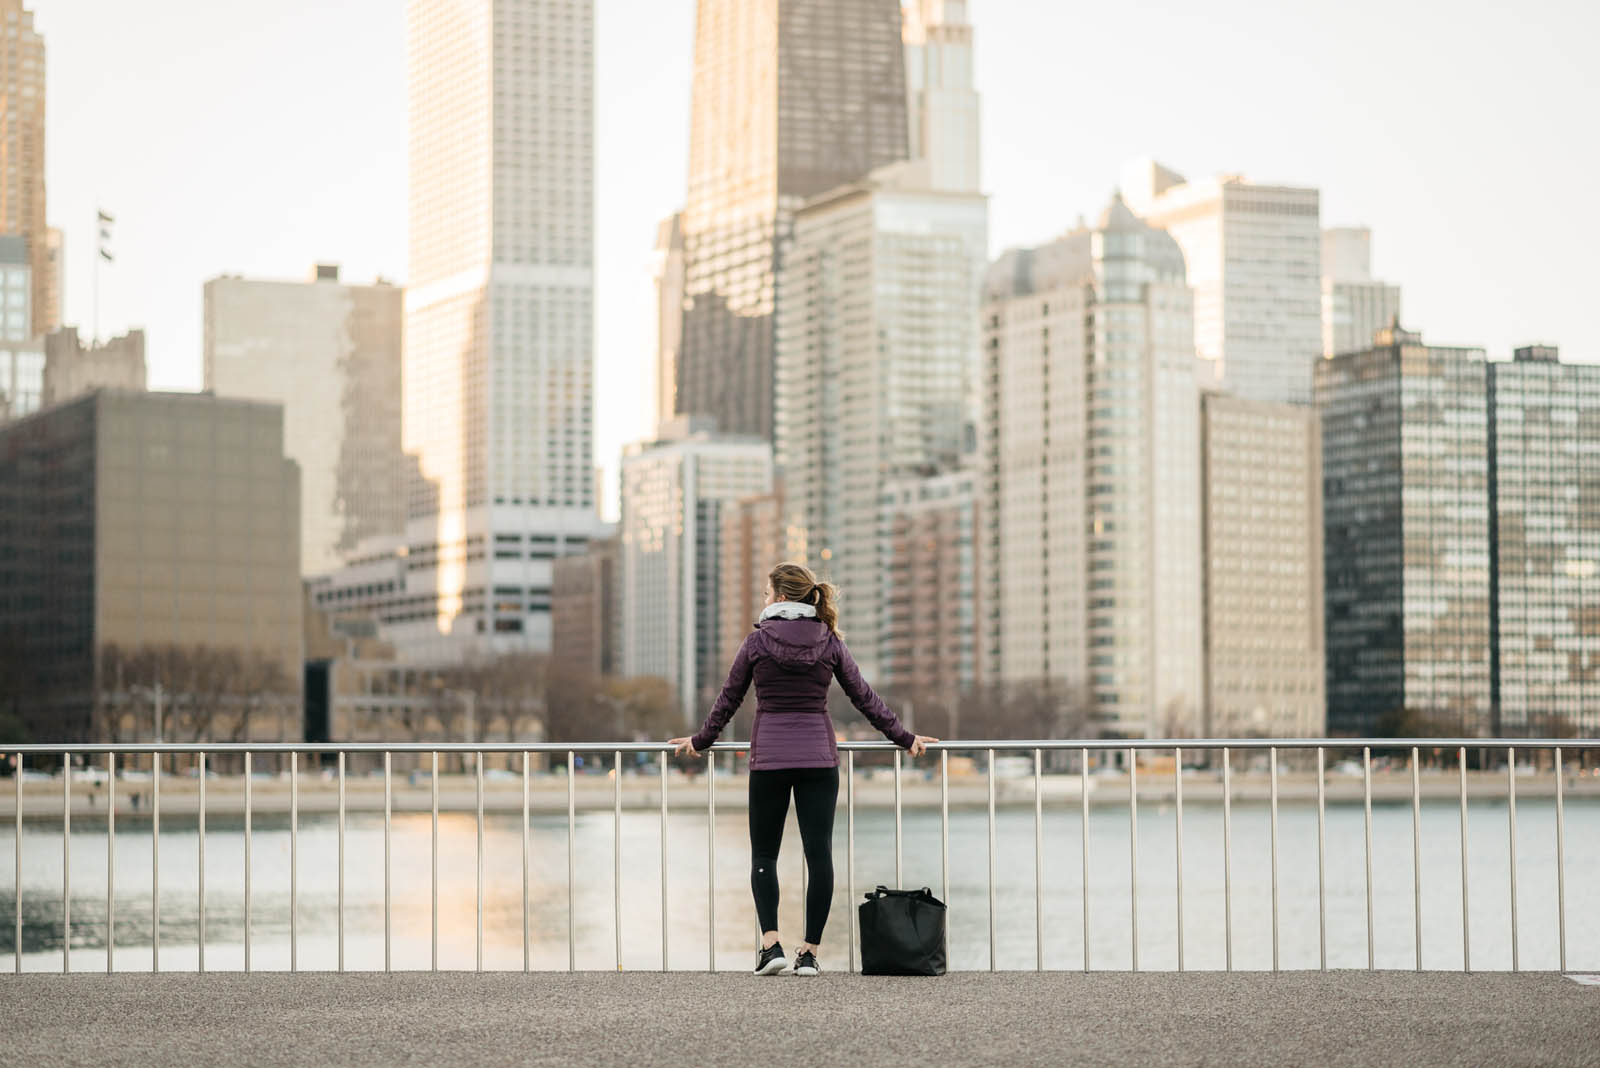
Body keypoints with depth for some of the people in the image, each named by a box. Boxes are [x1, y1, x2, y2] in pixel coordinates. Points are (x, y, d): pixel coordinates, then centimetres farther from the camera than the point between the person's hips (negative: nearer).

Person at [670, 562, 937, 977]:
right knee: (819, 854, 2)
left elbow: (728, 699, 6)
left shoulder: (758, 641, -2)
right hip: (818, 756, 1)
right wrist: (904, 737, 17)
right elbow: (864, 697, 8)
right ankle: (809, 952, -1)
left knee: (764, 854, 9)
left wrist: (700, 740, 21)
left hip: (769, 756, -1)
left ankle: (771, 943, -7)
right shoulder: (829, 642, 3)